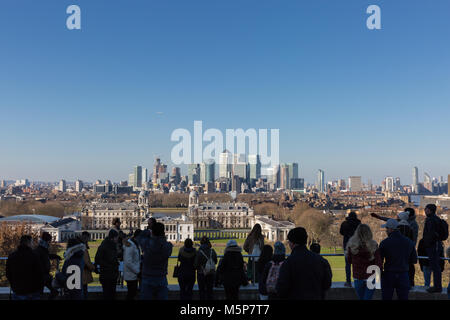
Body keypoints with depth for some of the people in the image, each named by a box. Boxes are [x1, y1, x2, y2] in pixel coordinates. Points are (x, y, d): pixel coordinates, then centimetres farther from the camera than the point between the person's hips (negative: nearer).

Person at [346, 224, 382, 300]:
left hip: (357, 278, 2)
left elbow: (349, 260, 1)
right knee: (367, 298, 9)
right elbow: (379, 262, -14)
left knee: (361, 298, 19)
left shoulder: (351, 245, -10)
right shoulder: (373, 245, -15)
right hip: (370, 277, -2)